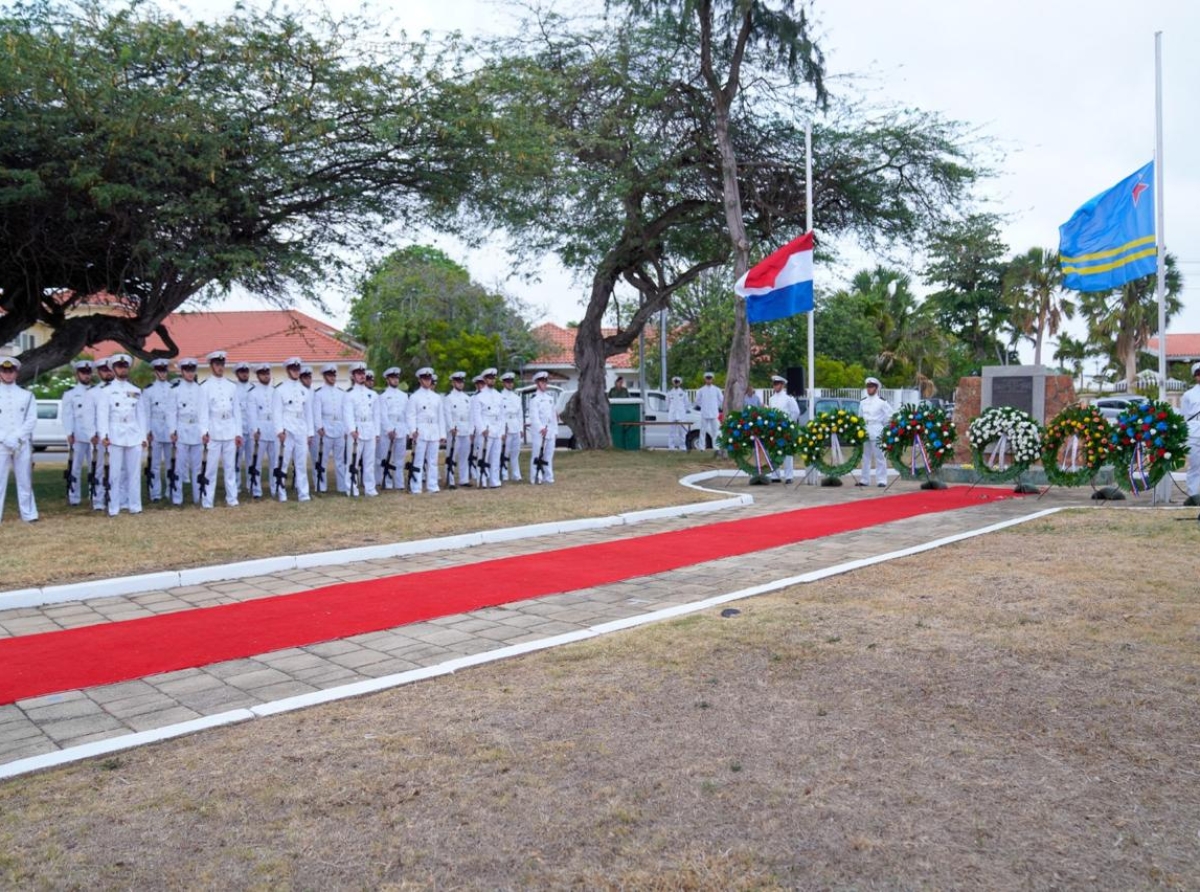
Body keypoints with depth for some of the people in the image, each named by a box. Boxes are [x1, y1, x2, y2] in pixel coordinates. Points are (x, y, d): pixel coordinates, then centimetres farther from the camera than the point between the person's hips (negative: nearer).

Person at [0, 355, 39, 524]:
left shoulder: (26, 395, 8)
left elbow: (32, 420, 0)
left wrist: (16, 437, -11)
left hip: (22, 444, 0)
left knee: (25, 480, 3)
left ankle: (29, 515, 6)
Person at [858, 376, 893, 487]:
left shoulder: (882, 401, -2)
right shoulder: (863, 402, 12)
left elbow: (891, 415, -1)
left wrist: (884, 425, -4)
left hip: (877, 432, -5)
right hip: (864, 431, 5)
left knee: (879, 456, -6)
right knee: (866, 456, 8)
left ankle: (882, 480, -3)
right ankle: (865, 480, 13)